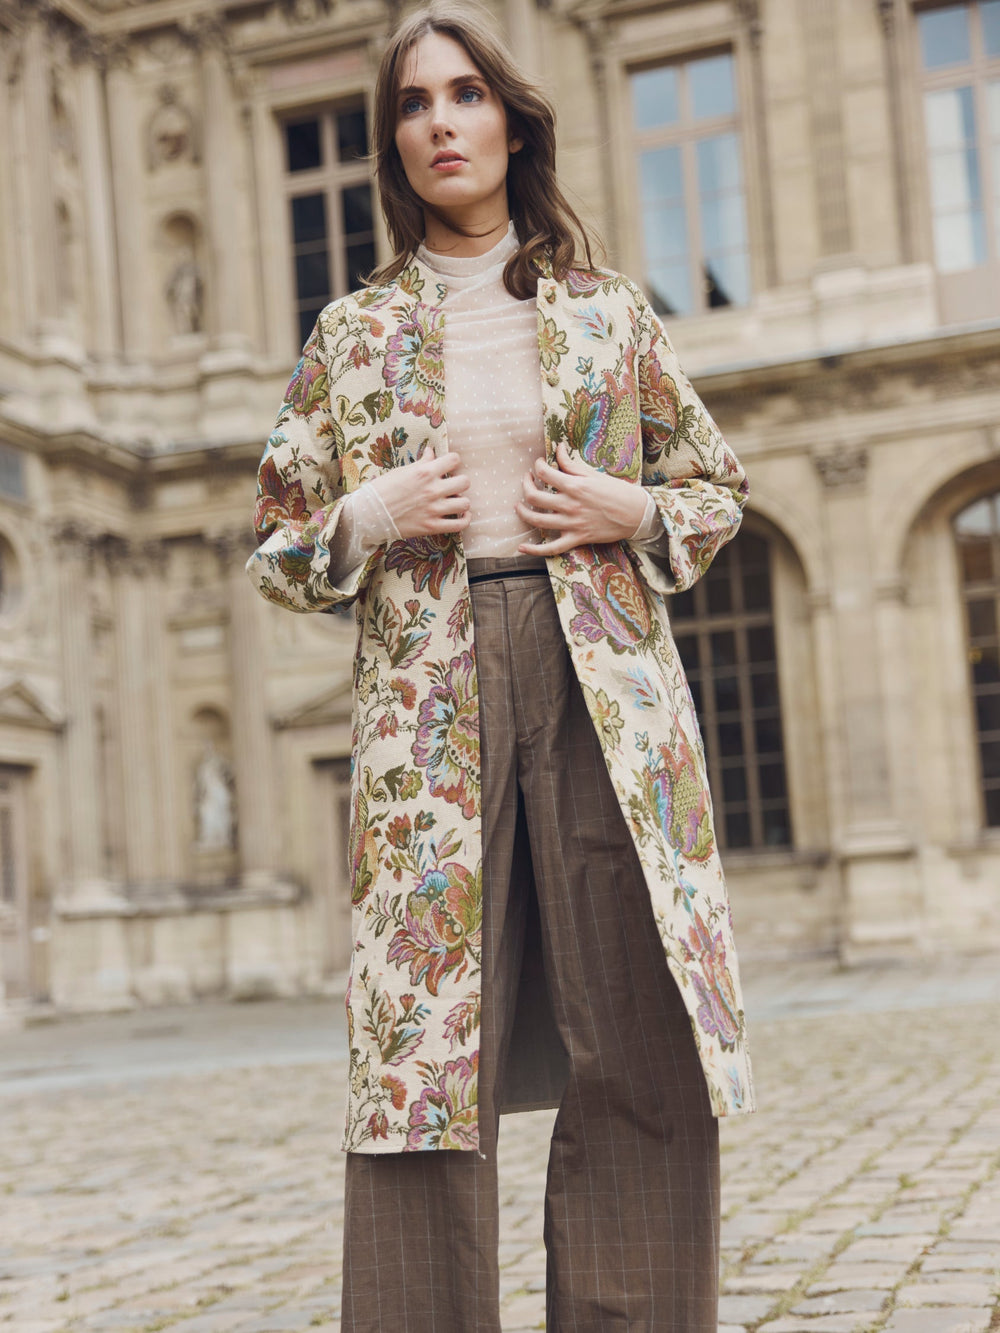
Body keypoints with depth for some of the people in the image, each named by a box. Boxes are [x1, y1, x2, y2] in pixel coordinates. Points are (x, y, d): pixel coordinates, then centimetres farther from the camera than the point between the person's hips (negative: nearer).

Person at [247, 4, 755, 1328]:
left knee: (638, 1046, -2)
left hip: (604, 687, 1)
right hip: (430, 694, 0)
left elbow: (718, 488, 18)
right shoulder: (351, 334, 11)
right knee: (427, 1040, -4)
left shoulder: (607, 309, 12)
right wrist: (369, 519, -6)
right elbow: (278, 551, 14)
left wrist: (631, 511, -2)